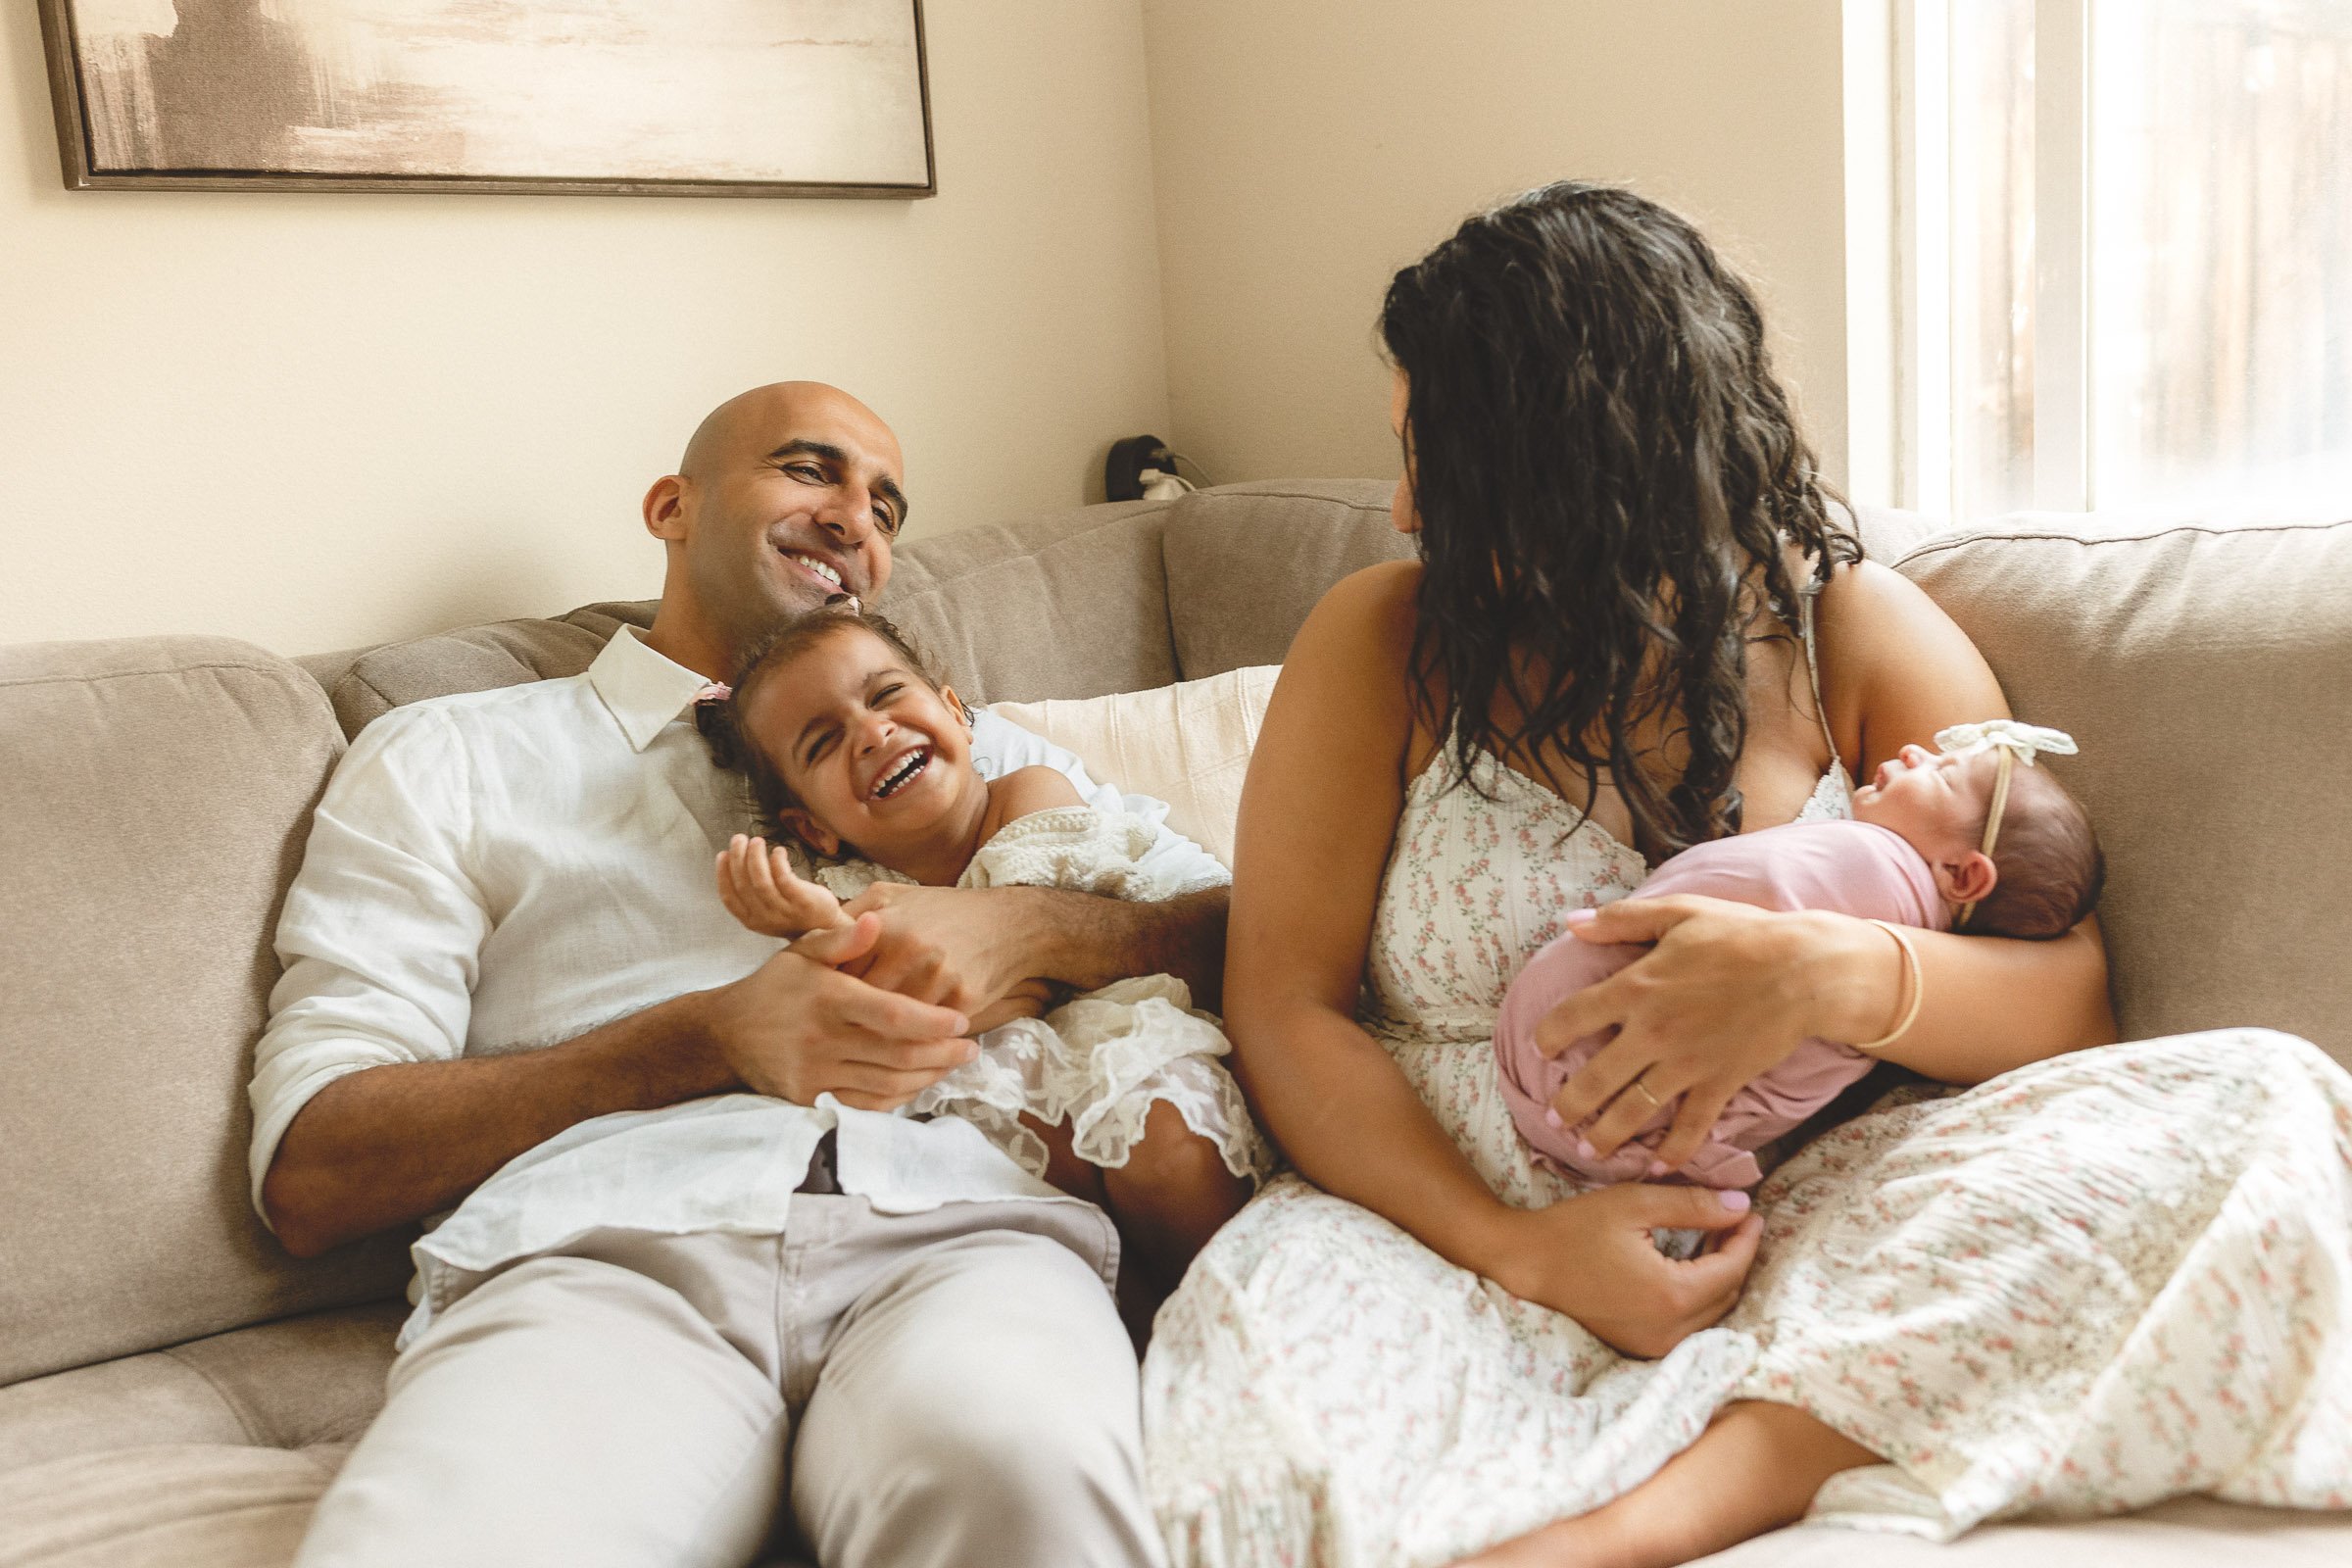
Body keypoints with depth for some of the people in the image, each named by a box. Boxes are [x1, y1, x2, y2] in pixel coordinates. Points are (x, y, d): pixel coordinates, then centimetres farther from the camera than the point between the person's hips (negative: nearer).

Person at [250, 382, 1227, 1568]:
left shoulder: (970, 748, 30)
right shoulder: (450, 759, 21)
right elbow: (307, 1178, 7)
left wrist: (1021, 929, -3)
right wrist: (715, 1037, -6)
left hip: (951, 1236, 1)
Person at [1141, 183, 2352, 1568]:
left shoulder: (1862, 634, 3)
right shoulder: (1384, 641, 2)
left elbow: (2073, 1005, -1)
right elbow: (1284, 1005, -4)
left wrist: (1831, 975, -24)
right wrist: (1521, 1248, -19)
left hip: (1794, 1229, 3)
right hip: (1462, 1230, -3)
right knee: (1256, 1318, -36)